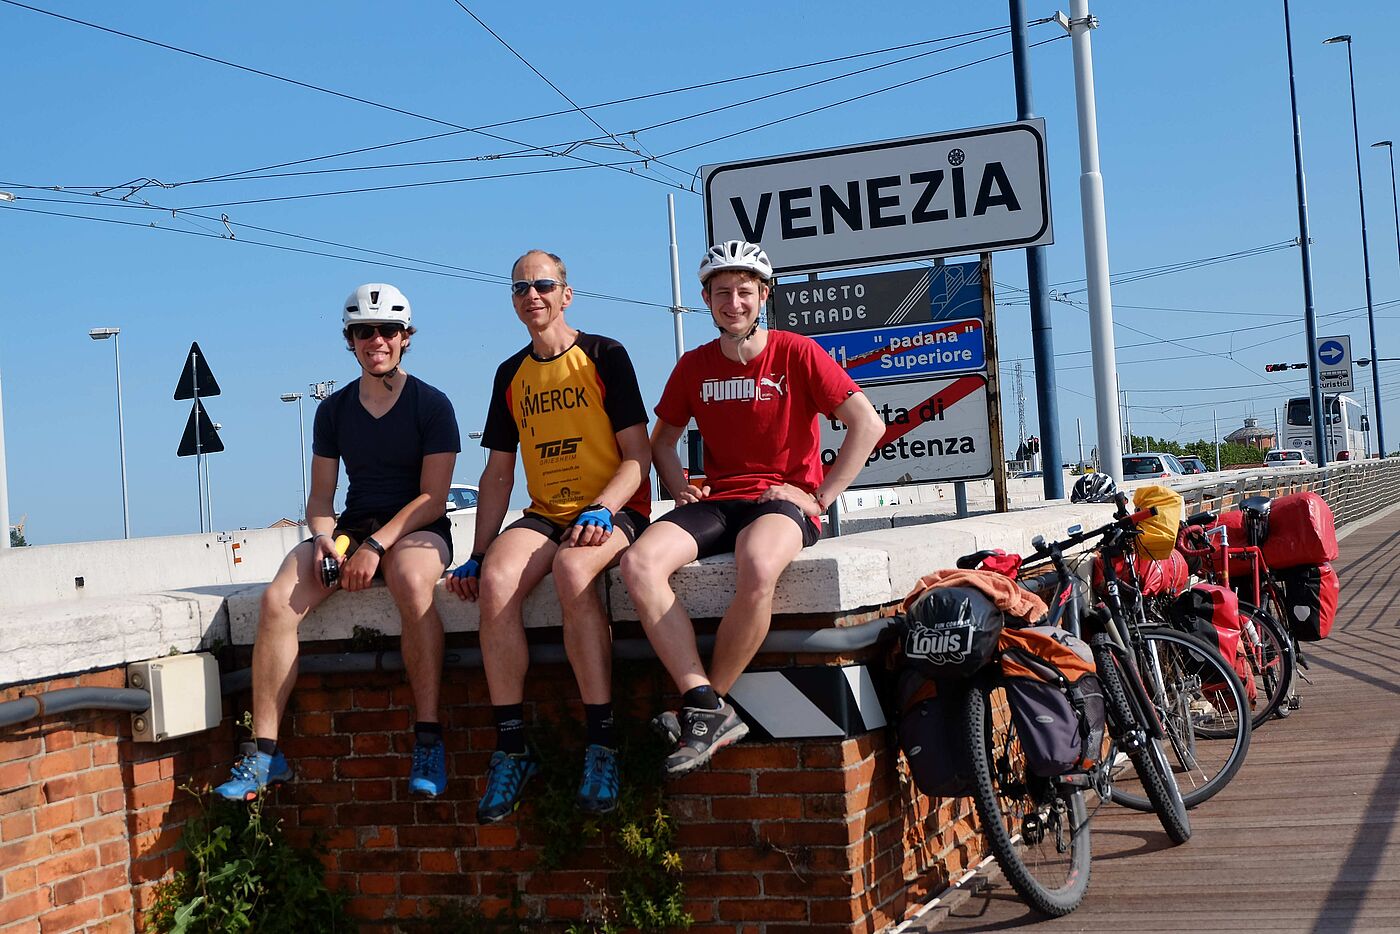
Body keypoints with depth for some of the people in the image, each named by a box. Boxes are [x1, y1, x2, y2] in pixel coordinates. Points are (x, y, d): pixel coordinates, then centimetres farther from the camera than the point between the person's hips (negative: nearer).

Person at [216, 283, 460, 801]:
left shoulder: (431, 404, -1)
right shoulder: (335, 408, 12)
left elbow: (433, 496, -8)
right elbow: (320, 496, 13)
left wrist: (376, 545, -21)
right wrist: (323, 538, -11)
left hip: (416, 527, -4)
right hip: (353, 525, 4)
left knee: (412, 583, -41)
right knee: (278, 598, -24)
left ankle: (428, 738, -33)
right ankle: (263, 750, -20)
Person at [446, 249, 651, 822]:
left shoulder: (604, 357, 1)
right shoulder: (511, 375, 16)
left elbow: (637, 455, -3)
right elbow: (498, 474, 17)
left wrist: (600, 511, -20)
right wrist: (477, 553, 7)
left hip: (613, 511, -4)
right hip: (545, 515, 4)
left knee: (571, 567, -38)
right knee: (497, 577, -29)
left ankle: (601, 743, -32)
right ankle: (511, 748, -23)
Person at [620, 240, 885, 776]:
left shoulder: (796, 353, -1)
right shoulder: (694, 367, 11)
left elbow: (868, 424, -4)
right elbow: (662, 439, 25)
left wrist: (820, 495, -8)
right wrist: (680, 490, 6)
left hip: (784, 500, -4)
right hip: (717, 501, 4)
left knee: (757, 567, -41)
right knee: (638, 563, -27)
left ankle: (707, 703, -20)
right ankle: (708, 711, -27)